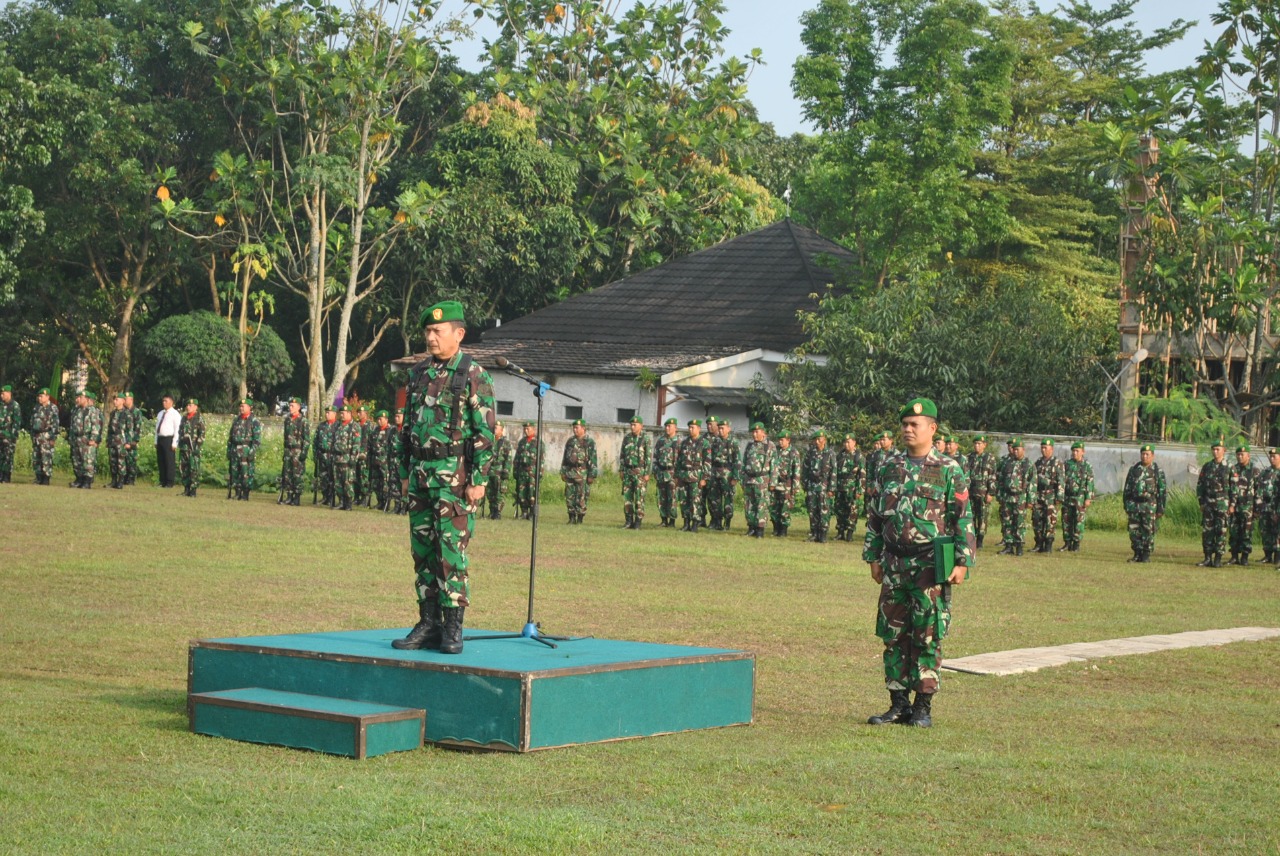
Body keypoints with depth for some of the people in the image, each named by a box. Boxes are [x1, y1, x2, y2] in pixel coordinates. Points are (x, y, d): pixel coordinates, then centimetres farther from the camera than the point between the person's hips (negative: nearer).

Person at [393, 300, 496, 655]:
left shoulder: (473, 376, -7)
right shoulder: (419, 373, 13)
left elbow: (485, 432, -11)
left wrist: (479, 480, -15)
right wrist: (405, 473, 16)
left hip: (455, 476, -7)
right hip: (421, 475, 7)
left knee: (452, 553, -8)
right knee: (423, 552, 7)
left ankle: (453, 629, -3)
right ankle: (428, 624, 13)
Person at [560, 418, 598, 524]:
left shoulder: (590, 442, -3)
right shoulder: (570, 441, 14)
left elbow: (593, 460, -6)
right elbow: (565, 457, 19)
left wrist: (592, 475, -12)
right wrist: (563, 471, 13)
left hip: (582, 473, -5)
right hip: (570, 472, 5)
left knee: (581, 497, -4)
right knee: (569, 496, 3)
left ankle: (580, 518, 2)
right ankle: (572, 518, 10)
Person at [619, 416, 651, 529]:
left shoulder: (645, 440, -5)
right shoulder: (626, 438, 10)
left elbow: (648, 458, -7)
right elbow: (622, 455, 15)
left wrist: (647, 473, -12)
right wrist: (621, 470, 9)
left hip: (640, 472, -5)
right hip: (627, 471, 5)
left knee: (639, 498, -4)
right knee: (627, 497, 4)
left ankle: (638, 522, 0)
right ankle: (629, 521, 10)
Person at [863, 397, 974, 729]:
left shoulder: (949, 470, -2)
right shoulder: (890, 467, 11)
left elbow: (963, 518, -4)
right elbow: (876, 514, 17)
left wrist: (962, 562, -10)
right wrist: (873, 557, 14)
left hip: (931, 564, -5)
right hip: (894, 564, 5)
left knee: (928, 637, -2)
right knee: (893, 634, 6)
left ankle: (923, 707, 5)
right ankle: (898, 704, 14)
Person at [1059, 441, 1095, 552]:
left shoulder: (1087, 466, 0)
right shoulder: (1067, 464, 9)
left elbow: (1090, 484, -2)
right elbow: (1062, 480, 10)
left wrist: (1088, 499, -9)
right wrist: (1060, 496, 4)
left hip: (1080, 498, -3)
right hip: (1067, 496, 3)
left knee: (1079, 521, -2)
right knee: (1066, 520, 4)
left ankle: (1076, 544, 3)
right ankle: (1067, 543, 12)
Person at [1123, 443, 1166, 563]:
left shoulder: (1157, 471, 1)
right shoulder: (1133, 469, 11)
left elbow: (1163, 491, 0)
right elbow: (1127, 488, 15)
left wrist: (1161, 508, -6)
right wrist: (1126, 505, 11)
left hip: (1150, 506, -3)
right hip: (1134, 504, 3)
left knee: (1148, 532, -1)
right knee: (1133, 531, 1)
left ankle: (1146, 556, 7)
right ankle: (1137, 554, 10)